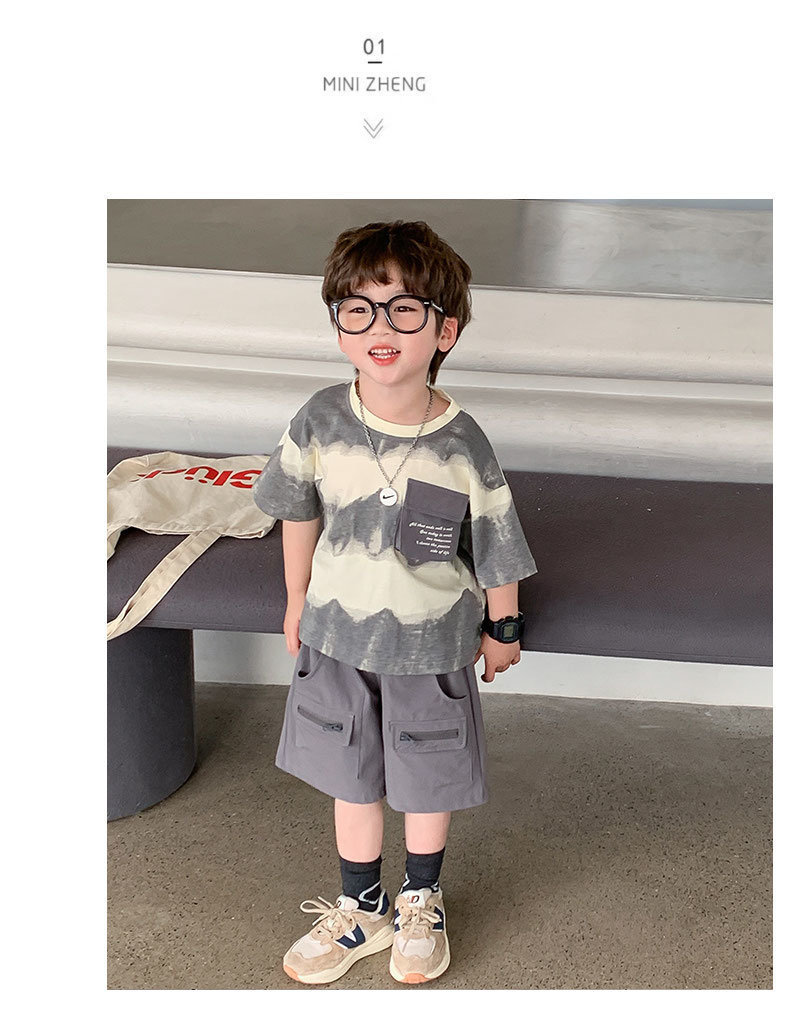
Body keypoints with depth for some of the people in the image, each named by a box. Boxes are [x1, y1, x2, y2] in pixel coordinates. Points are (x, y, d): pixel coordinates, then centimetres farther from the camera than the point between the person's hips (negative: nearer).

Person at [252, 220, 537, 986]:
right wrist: (297, 603, 11)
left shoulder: (463, 446, -21)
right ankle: (361, 910, 43)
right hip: (337, 640, 2)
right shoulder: (320, 421, -15)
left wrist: (502, 629, 4)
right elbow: (298, 514, 2)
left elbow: (498, 553, -7)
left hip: (431, 647, -2)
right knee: (351, 781, 19)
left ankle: (421, 902, 46)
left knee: (428, 783, 18)